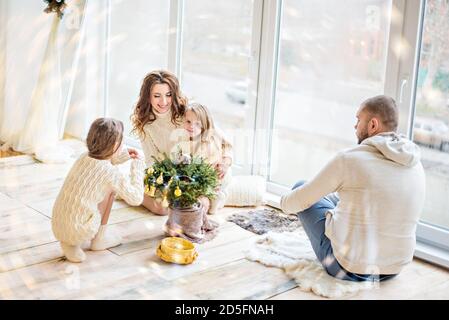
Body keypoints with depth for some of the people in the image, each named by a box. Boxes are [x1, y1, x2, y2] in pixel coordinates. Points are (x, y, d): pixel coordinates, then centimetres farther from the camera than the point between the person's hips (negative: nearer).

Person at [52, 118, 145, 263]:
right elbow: (136, 198, -4)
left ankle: (70, 244, 19)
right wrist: (137, 168, 5)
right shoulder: (113, 174, -15)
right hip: (79, 232, -6)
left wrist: (123, 155, 23)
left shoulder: (84, 157, 4)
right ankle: (99, 239, 14)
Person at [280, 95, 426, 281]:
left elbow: (302, 199, -6)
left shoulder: (349, 160, -19)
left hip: (349, 268, -6)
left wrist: (285, 202, 18)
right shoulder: (415, 165, -1)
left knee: (300, 189, 15)